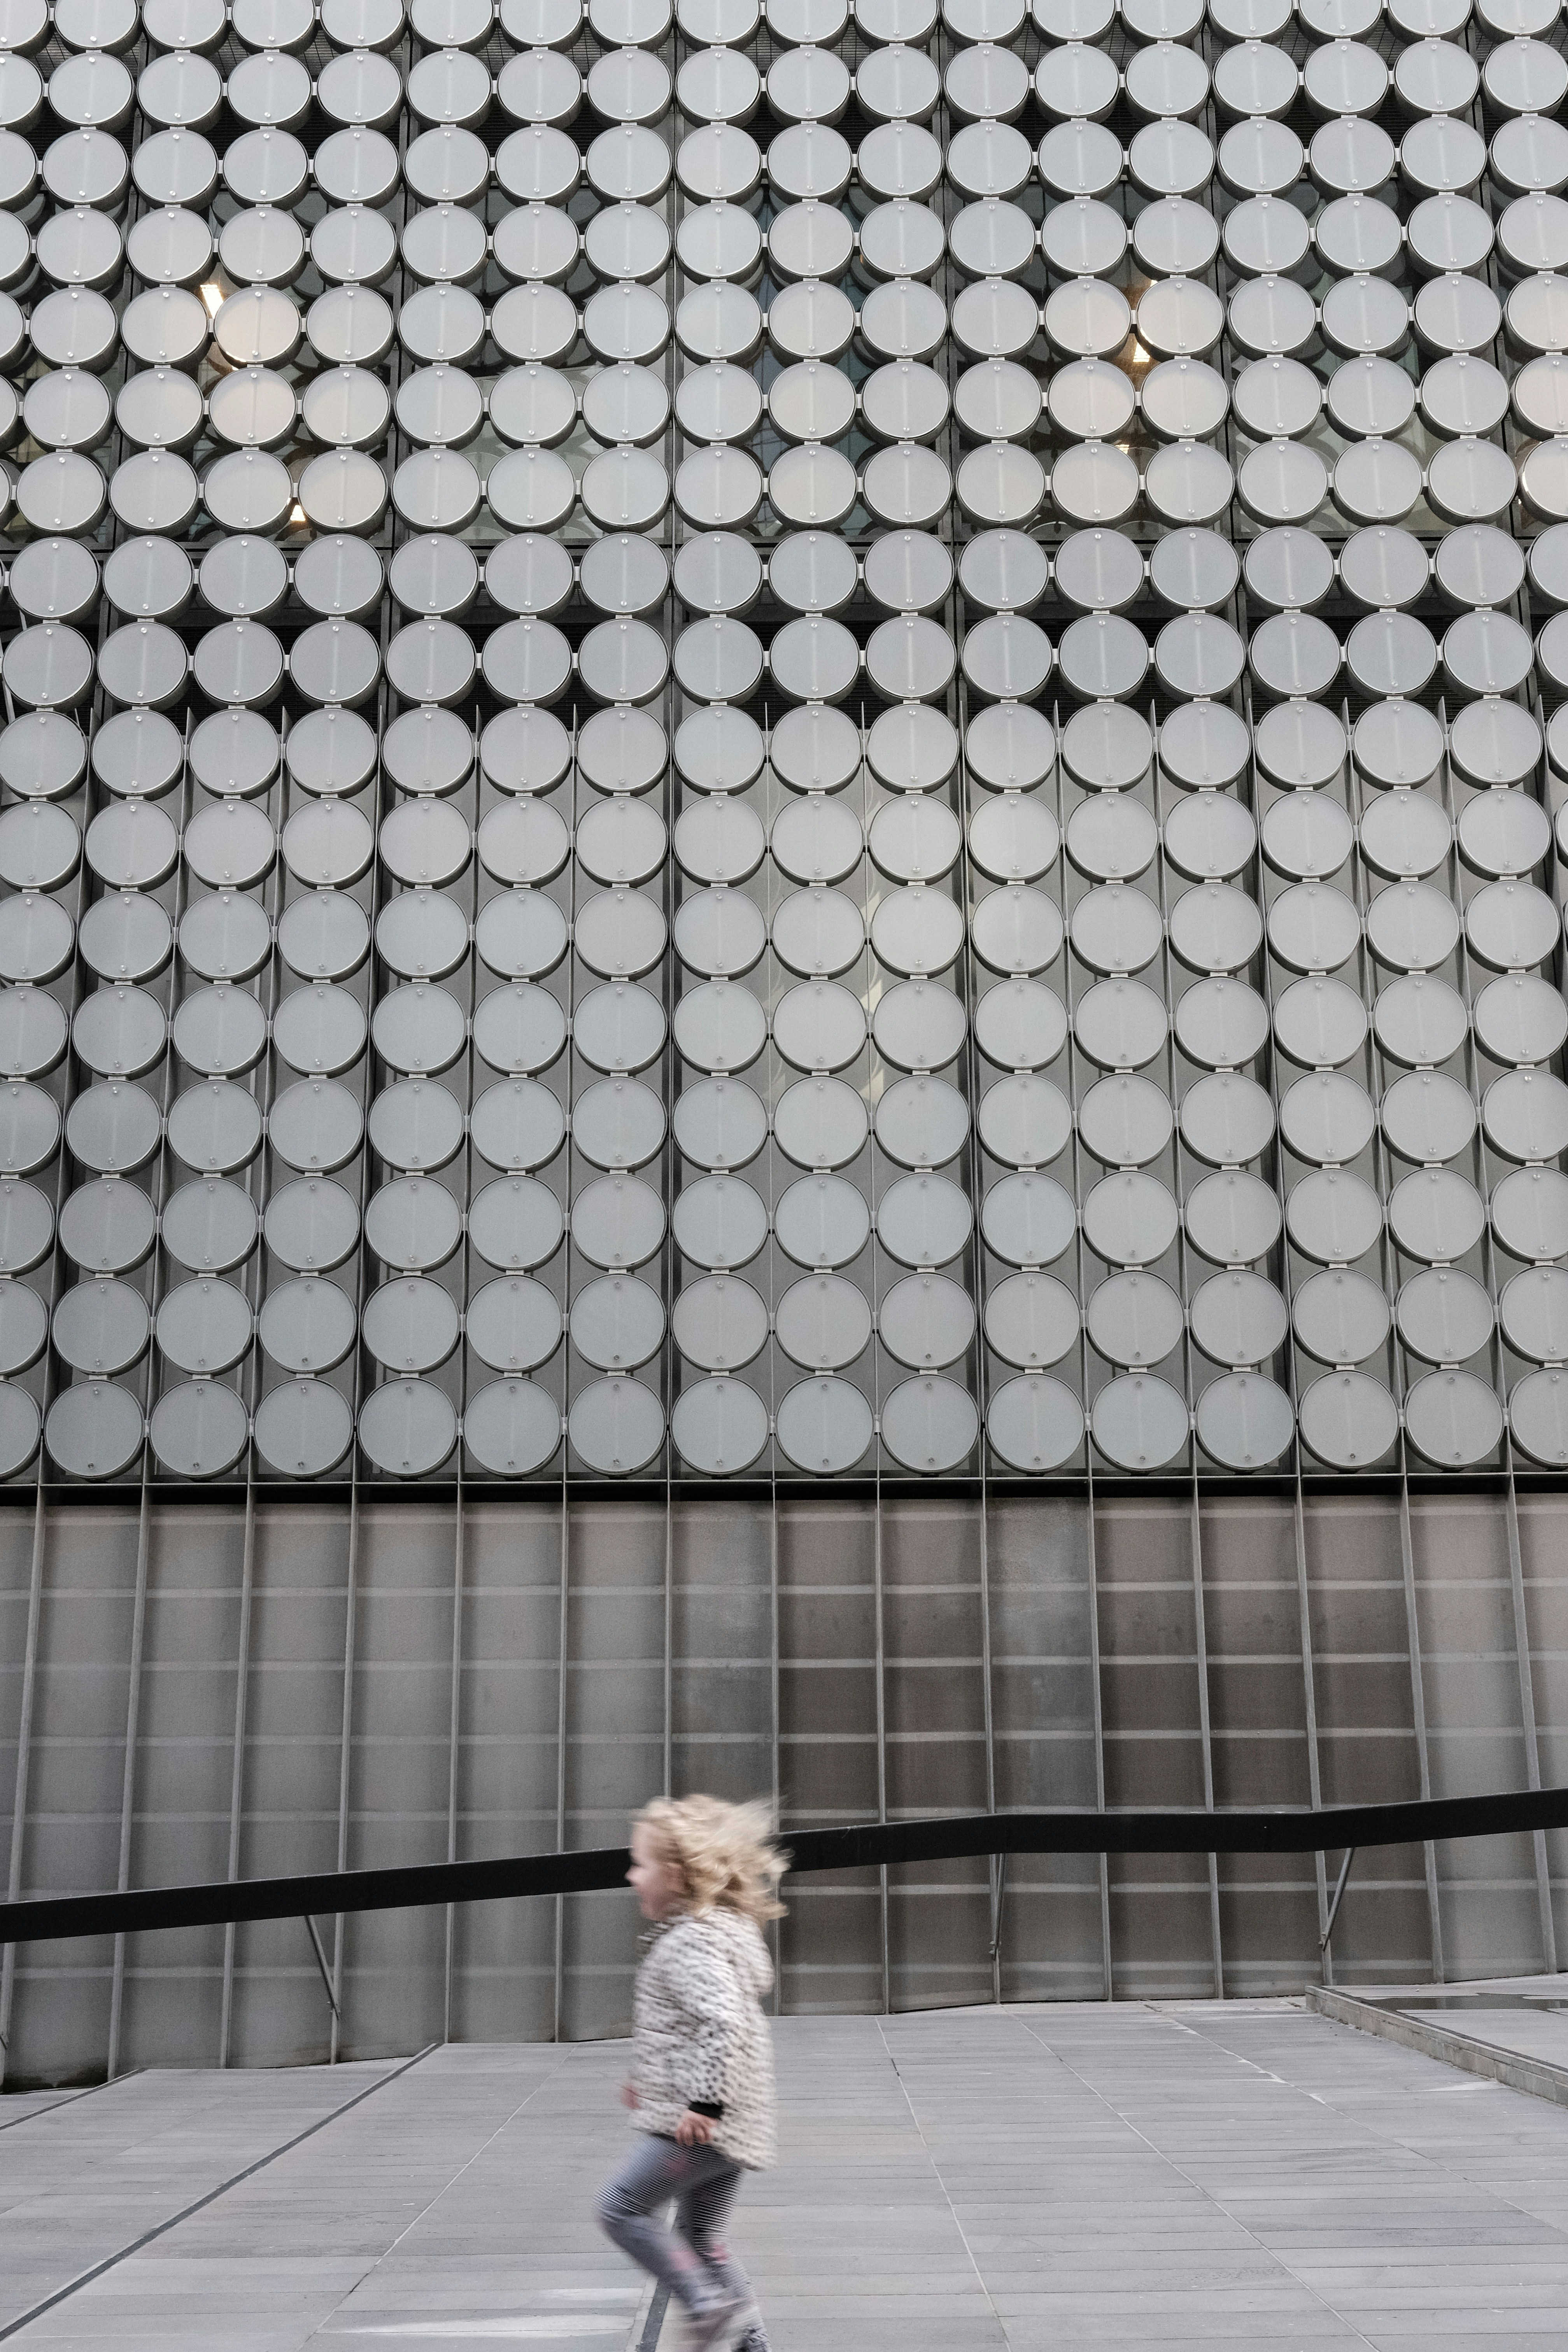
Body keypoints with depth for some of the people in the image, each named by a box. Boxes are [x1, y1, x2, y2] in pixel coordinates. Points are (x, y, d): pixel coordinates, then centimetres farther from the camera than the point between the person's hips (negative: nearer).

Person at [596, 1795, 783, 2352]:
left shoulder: (692, 1943, -18)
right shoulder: (723, 1927, 14)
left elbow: (725, 2022, -31)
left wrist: (705, 2103, -28)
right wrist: (652, 2078, 27)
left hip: (704, 2125, -10)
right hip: (735, 2124, 10)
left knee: (621, 2207, -4)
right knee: (700, 2234, 17)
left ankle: (709, 2305, -5)